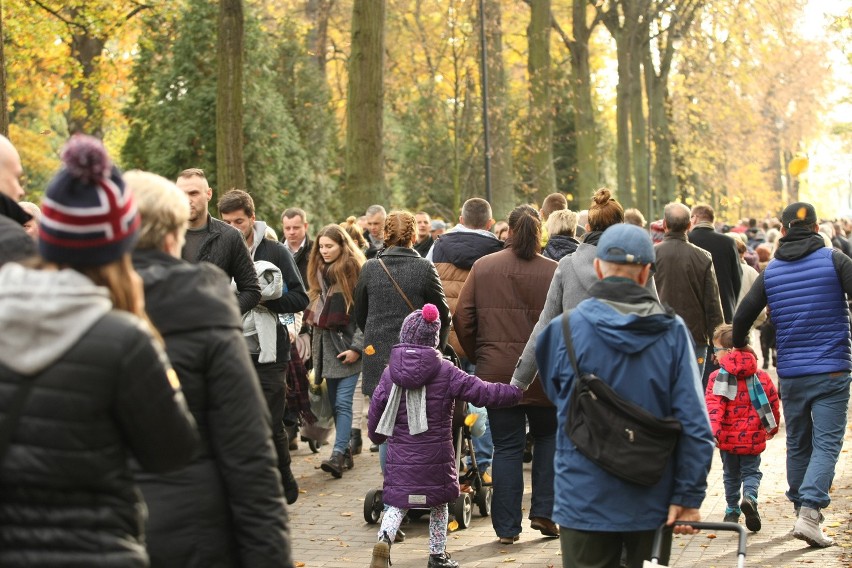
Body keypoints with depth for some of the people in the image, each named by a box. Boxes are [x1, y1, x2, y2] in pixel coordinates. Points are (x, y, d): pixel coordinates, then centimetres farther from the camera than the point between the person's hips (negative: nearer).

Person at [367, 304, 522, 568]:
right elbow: (482, 392, -8)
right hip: (436, 455, -1)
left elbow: (375, 410, 5)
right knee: (439, 503, 16)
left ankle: (384, 540, -21)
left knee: (396, 503, 6)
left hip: (400, 456, 1)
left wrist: (376, 437, 23)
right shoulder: (445, 371, -7)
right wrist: (515, 392, 2)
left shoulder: (390, 373, 0)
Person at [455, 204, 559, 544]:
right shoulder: (554, 272, -5)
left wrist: (478, 356, 13)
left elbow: (462, 319, 0)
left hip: (497, 374, 1)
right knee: (548, 436, 20)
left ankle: (507, 527, 9)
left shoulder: (483, 268, 0)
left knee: (506, 446, 7)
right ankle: (543, 512, 13)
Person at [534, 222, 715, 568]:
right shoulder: (672, 331, -6)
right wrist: (689, 497, -4)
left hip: (585, 500, -1)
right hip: (652, 503, 1)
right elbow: (694, 423, -9)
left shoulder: (564, 330, -8)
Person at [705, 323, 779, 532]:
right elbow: (773, 403, 8)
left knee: (731, 474, 17)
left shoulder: (717, 377, -9)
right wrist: (773, 428, 24)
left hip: (727, 437, -1)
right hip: (752, 437, 1)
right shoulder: (762, 377, 2)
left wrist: (713, 430, -31)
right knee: (751, 471, 11)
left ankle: (732, 511, 22)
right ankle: (749, 497, -18)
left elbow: (713, 405, -22)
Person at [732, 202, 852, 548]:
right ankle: (810, 513, -19)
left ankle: (802, 507, 25)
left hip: (790, 374, 4)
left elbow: (742, 317, 6)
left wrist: (740, 345, 26)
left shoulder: (771, 271, 6)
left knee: (798, 444, 17)